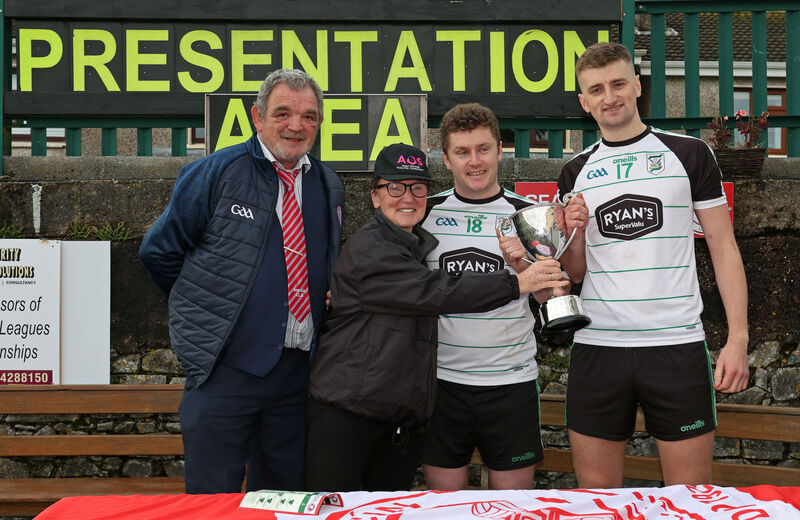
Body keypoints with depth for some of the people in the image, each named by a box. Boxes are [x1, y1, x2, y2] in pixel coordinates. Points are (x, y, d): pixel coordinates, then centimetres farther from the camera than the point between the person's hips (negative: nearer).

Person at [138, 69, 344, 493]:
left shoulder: (330, 187, 9)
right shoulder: (213, 174, -6)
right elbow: (158, 252, 1)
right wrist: (209, 307, 4)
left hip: (297, 370, 5)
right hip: (225, 368, -4)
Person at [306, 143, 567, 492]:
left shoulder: (420, 246, 16)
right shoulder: (367, 248, -12)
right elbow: (434, 292, -21)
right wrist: (516, 284, -22)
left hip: (404, 416, 8)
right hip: (347, 409, -8)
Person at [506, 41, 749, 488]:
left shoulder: (688, 154, 3)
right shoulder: (576, 172, 11)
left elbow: (724, 247, 2)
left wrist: (738, 339, -7)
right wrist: (573, 236, -6)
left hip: (677, 345, -2)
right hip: (597, 347, 3)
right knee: (596, 496, 7)